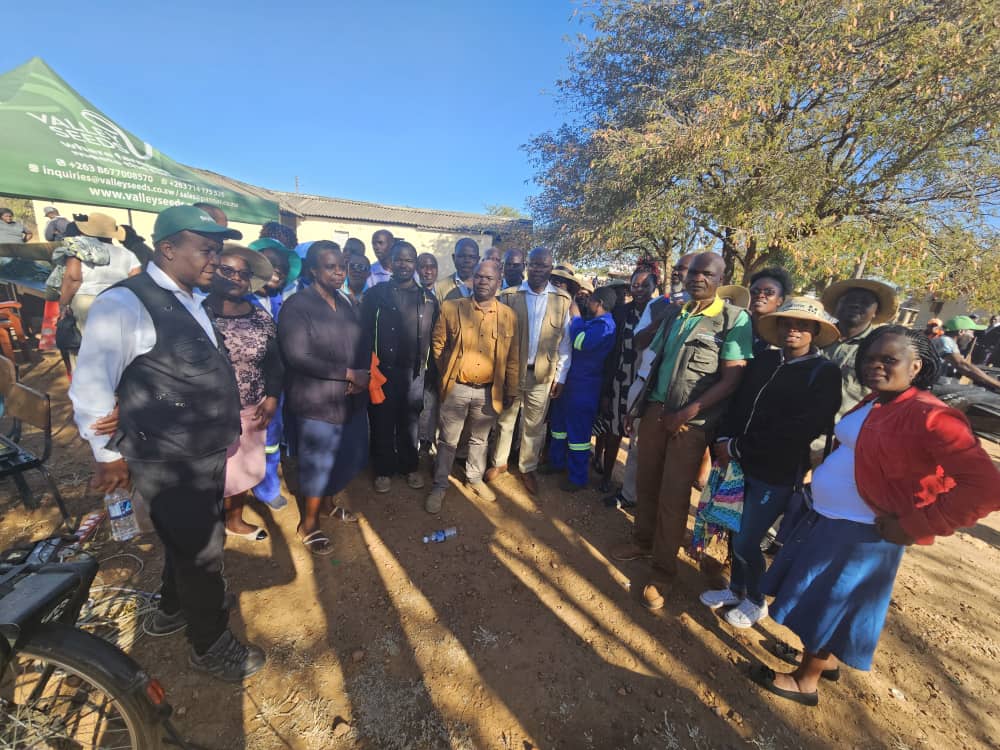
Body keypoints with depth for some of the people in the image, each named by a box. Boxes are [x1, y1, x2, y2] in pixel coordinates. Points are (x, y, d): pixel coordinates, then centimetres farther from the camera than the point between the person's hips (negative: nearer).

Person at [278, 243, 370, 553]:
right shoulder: (296, 305, -11)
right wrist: (349, 373, -20)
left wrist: (363, 376, -13)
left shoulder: (347, 303, 9)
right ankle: (308, 526, 31)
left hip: (350, 399, 6)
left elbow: (363, 346, 8)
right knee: (316, 465, 8)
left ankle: (327, 503, 45)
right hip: (316, 402, -6)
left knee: (344, 459, 18)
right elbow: (298, 357, -20)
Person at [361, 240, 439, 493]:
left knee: (410, 422, 13)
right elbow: (365, 333, -2)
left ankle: (409, 466, 31)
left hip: (415, 371, 2)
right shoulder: (376, 294, -1)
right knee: (382, 422, 9)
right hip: (383, 370, -1)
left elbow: (434, 336, 9)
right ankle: (384, 470, 27)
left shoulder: (428, 298, 6)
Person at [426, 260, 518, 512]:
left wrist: (511, 391, 5)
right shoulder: (451, 308, -5)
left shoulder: (509, 316, 0)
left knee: (479, 439, 19)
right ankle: (439, 486, 28)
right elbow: (438, 344, 6)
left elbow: (512, 359, 4)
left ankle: (475, 478, 40)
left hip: (489, 391, 2)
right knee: (448, 441, 10)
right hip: (456, 388, -1)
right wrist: (446, 373, 8)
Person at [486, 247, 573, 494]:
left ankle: (528, 469, 34)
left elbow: (565, 342, 1)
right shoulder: (508, 296, -4)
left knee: (535, 426, 14)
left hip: (542, 374, 1)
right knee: (504, 420, 15)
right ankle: (499, 463, 36)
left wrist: (560, 377, -1)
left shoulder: (563, 301, -1)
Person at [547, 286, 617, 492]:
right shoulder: (590, 320, 12)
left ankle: (577, 478, 17)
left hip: (585, 385, -10)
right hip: (569, 380, 10)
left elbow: (580, 342, -29)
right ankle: (556, 462, 39)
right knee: (559, 421, 20)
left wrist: (575, 316, -16)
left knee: (578, 431, 1)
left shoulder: (605, 325, -17)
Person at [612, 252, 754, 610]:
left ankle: (663, 572, 20)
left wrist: (687, 413, -17)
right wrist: (641, 403, 6)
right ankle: (643, 541, 36)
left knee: (673, 496, 2)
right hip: (656, 409, 5)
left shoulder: (735, 319, -6)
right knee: (646, 481, 13)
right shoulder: (674, 316, 11)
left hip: (692, 420, -5)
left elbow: (731, 379, -11)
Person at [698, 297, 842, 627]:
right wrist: (725, 440, -14)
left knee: (746, 541, 4)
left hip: (778, 473, -4)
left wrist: (738, 448, -17)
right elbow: (737, 402, 4)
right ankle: (737, 589, 41)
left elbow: (800, 430, -17)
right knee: (737, 533, 16)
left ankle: (756, 601, 32)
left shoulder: (825, 373, -8)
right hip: (741, 463, 5)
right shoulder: (764, 359, 6)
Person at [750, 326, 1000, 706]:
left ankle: (805, 680, 30)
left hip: (859, 532, -8)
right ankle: (823, 656, 46)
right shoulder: (872, 403, 6)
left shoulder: (929, 416, -21)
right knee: (820, 598, 23)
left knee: (825, 603, 9)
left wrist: (913, 526, -22)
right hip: (826, 517, 8)